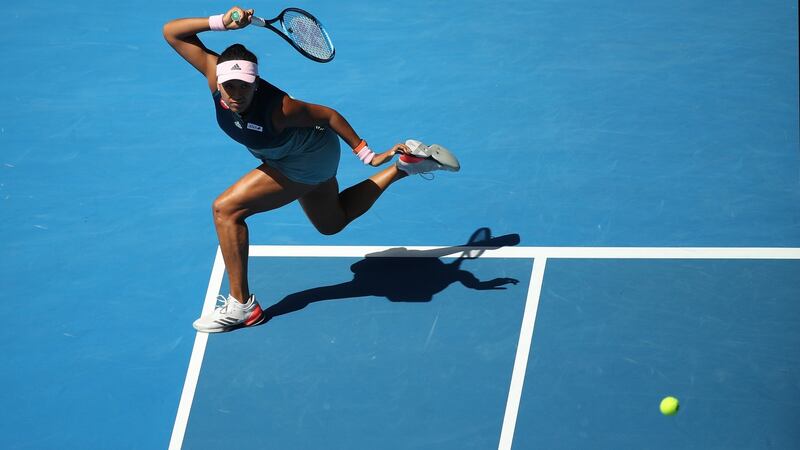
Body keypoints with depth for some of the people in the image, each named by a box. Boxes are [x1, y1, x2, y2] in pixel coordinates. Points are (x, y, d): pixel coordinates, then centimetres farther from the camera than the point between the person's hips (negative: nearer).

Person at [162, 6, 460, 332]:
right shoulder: (216, 72, -26)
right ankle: (403, 164, 35)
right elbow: (172, 32, -25)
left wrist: (366, 154, -15)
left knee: (226, 209, -17)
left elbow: (329, 115, -23)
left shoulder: (276, 108, -38)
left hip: (308, 160, -8)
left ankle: (242, 306, -8)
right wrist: (220, 23, -41)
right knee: (332, 223, 30)